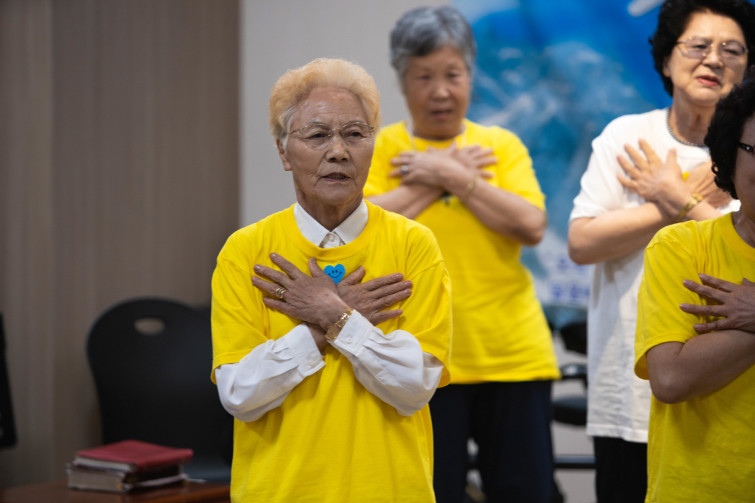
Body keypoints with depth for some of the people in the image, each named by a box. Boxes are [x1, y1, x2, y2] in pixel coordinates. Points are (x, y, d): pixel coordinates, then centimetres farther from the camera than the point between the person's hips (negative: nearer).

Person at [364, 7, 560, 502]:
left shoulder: (501, 145, 9)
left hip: (512, 354, 2)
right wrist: (435, 181, -8)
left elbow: (532, 225, -5)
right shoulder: (381, 148, 4)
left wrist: (454, 177, -8)